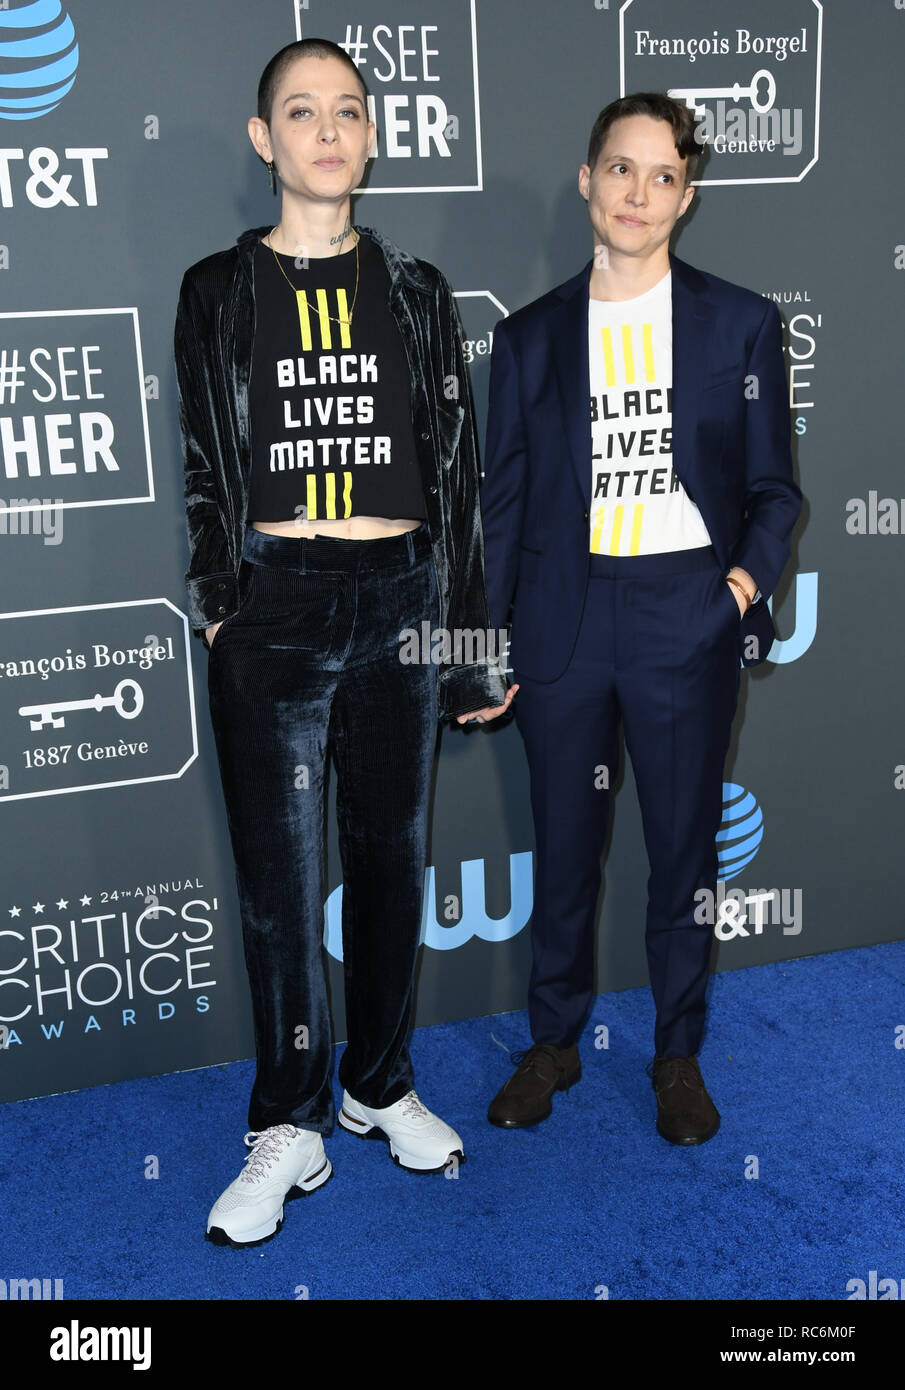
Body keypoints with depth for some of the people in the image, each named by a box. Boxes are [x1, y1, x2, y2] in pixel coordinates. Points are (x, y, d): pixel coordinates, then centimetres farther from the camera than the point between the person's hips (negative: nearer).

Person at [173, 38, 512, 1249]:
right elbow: (204, 466, 8)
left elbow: (455, 468, 8)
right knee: (280, 869, 1)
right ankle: (289, 1129, 16)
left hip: (399, 600, 2)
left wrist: (471, 636, 5)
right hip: (274, 605, -1)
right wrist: (215, 595, 1)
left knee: (392, 852, 10)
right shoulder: (220, 293, 6)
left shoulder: (413, 290, 9)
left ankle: (381, 1084, 29)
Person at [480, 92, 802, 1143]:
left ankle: (679, 1056, 29)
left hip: (687, 620, -1)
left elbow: (772, 486, 6)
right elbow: (503, 501, 8)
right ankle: (553, 1044, 31)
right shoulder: (529, 336, 7)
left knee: (685, 849, 9)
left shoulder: (741, 324, 4)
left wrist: (749, 576, -13)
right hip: (562, 615, 1)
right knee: (563, 847, 11)